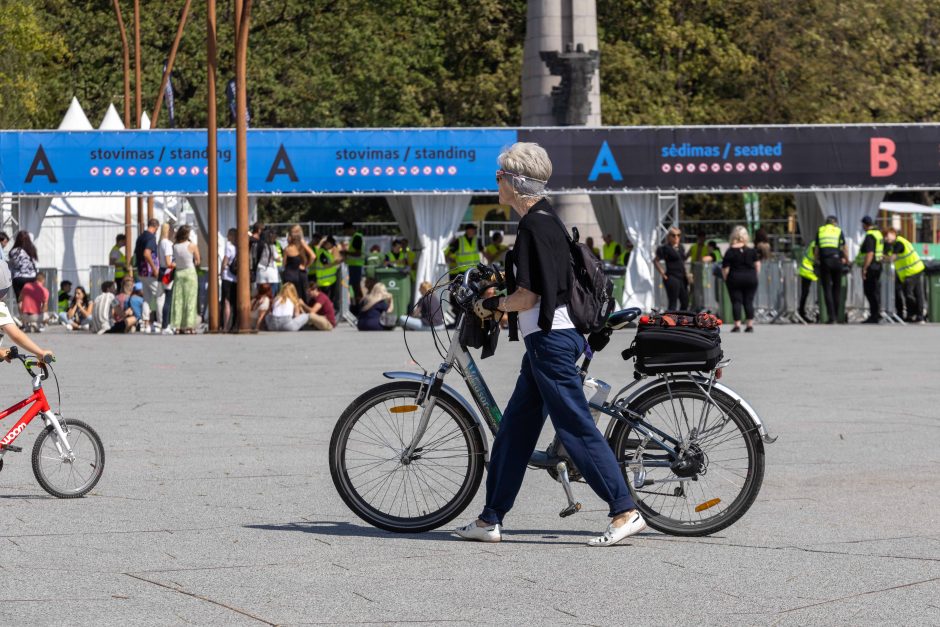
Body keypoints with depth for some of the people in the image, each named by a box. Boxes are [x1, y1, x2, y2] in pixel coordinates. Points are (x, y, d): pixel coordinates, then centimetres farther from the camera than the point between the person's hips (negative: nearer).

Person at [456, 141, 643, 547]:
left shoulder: (533, 227, -16)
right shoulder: (546, 220, 15)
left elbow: (528, 296, -19)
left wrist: (492, 306, -3)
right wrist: (501, 305, 22)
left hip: (548, 341, -11)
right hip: (546, 341, 11)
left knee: (576, 427, -9)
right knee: (513, 430, 12)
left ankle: (625, 511, -8)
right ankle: (490, 520, 17)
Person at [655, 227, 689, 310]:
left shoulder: (681, 248, 14)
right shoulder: (666, 248, -9)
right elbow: (655, 261, -8)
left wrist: (686, 274, 16)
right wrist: (663, 273, -11)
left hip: (682, 278, 8)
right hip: (672, 278, -8)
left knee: (685, 303, 10)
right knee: (673, 303, -8)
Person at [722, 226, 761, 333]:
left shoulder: (730, 252, -7)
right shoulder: (752, 250, -1)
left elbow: (725, 269, -7)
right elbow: (757, 265, 4)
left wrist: (726, 279, 7)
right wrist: (755, 276, 16)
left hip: (735, 279, -2)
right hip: (751, 279, 2)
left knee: (736, 302, 2)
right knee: (748, 302, 8)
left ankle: (737, 325, -3)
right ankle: (750, 325, 5)